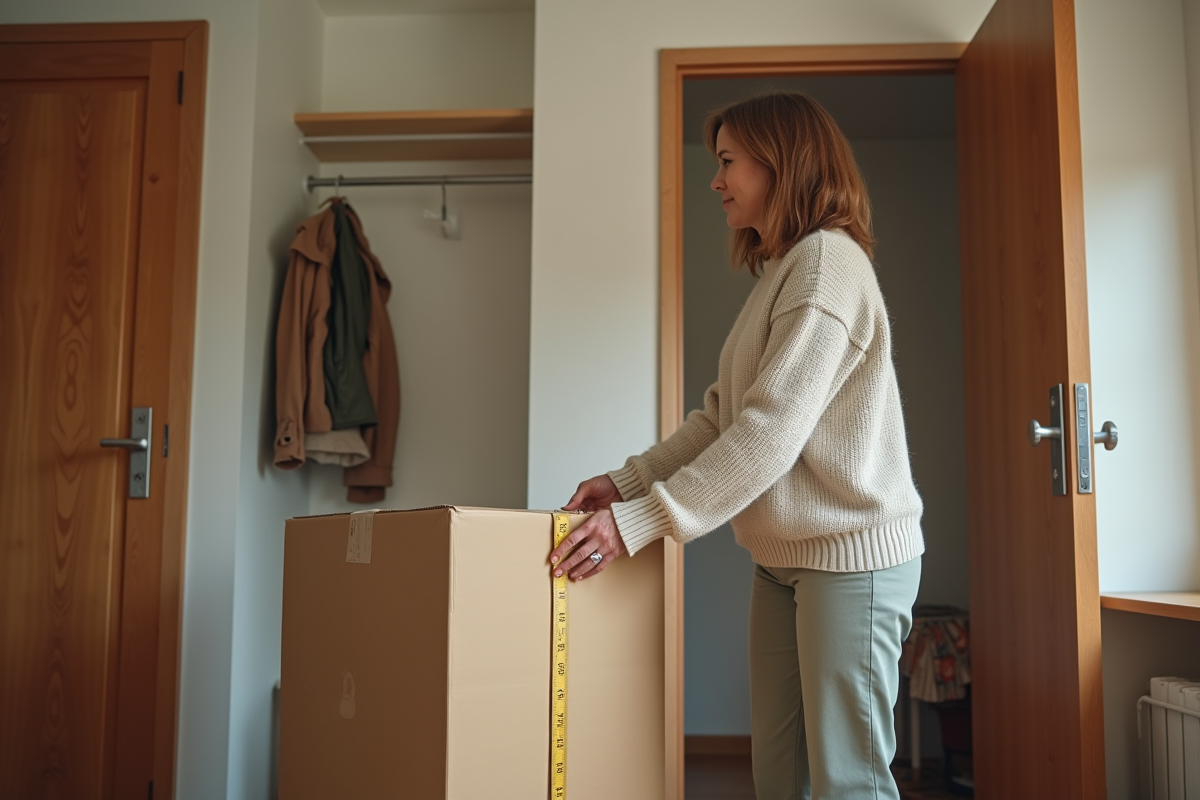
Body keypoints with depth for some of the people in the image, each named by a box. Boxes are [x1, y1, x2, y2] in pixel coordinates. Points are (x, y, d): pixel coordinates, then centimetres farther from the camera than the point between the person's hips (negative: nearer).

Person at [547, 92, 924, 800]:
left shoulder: (828, 260, -13)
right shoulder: (779, 274, 19)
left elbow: (771, 429, -22)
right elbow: (720, 417, 14)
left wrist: (640, 520, -22)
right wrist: (629, 481, 3)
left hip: (851, 554, -9)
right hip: (785, 556, 9)